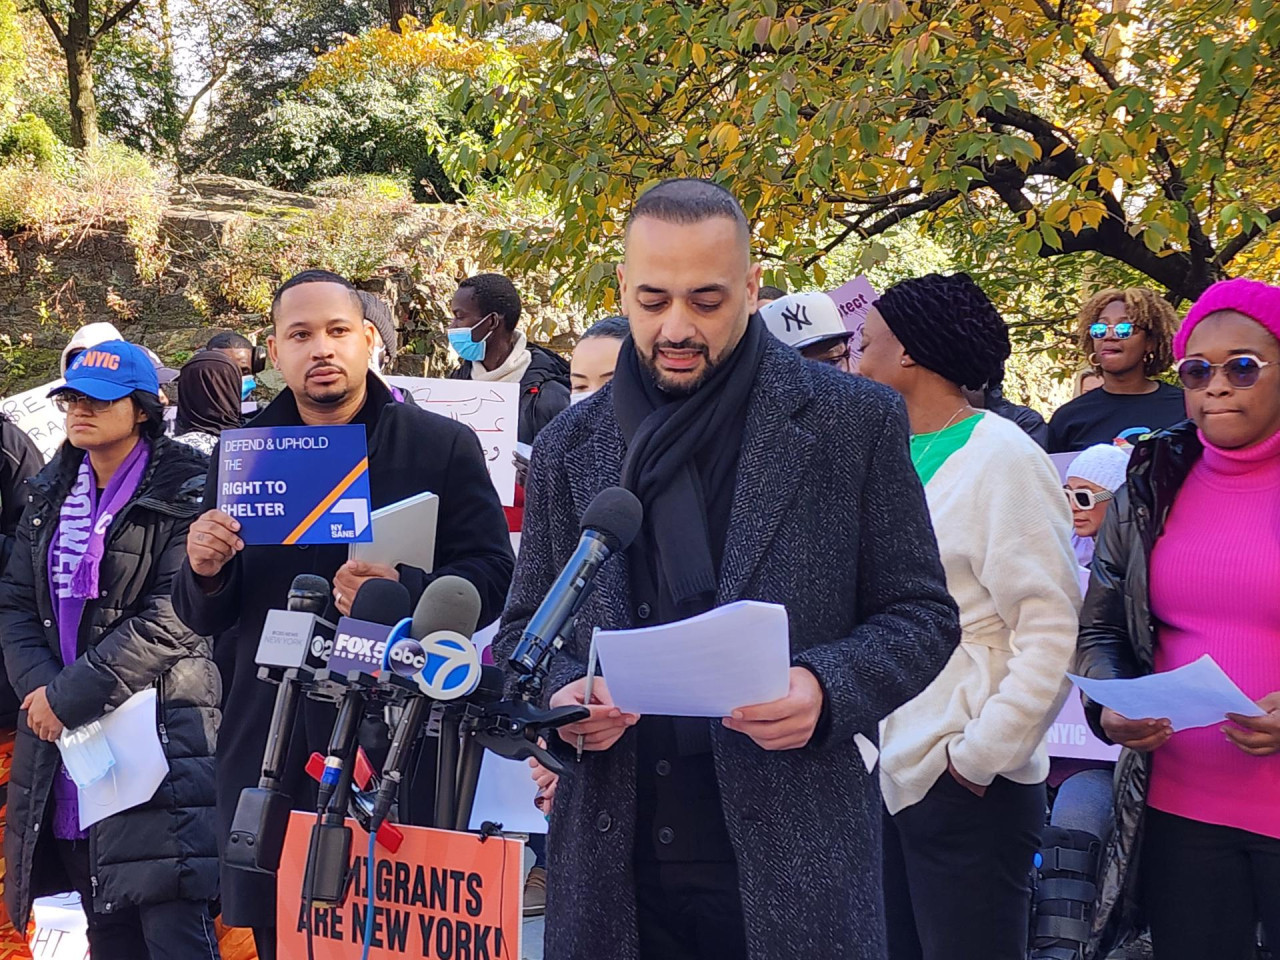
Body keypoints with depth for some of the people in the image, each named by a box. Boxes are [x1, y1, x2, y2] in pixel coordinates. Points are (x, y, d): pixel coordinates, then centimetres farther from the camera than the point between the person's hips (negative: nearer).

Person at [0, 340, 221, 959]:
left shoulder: (184, 492, -6)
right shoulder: (52, 495, 16)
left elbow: (171, 618, -15)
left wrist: (72, 695, -15)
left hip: (158, 731, -6)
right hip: (65, 744, 6)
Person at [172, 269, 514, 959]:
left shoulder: (443, 447, 2)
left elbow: (491, 577, -5)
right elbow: (203, 619, 13)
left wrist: (402, 592, -23)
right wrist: (204, 571, -10)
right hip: (267, 741, 3)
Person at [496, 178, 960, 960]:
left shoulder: (855, 421, -1)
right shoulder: (571, 445, 7)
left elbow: (922, 615, 1)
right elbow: (526, 630, 13)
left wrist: (827, 690, -17)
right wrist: (560, 692, -9)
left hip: (793, 864, -2)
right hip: (614, 862, 3)